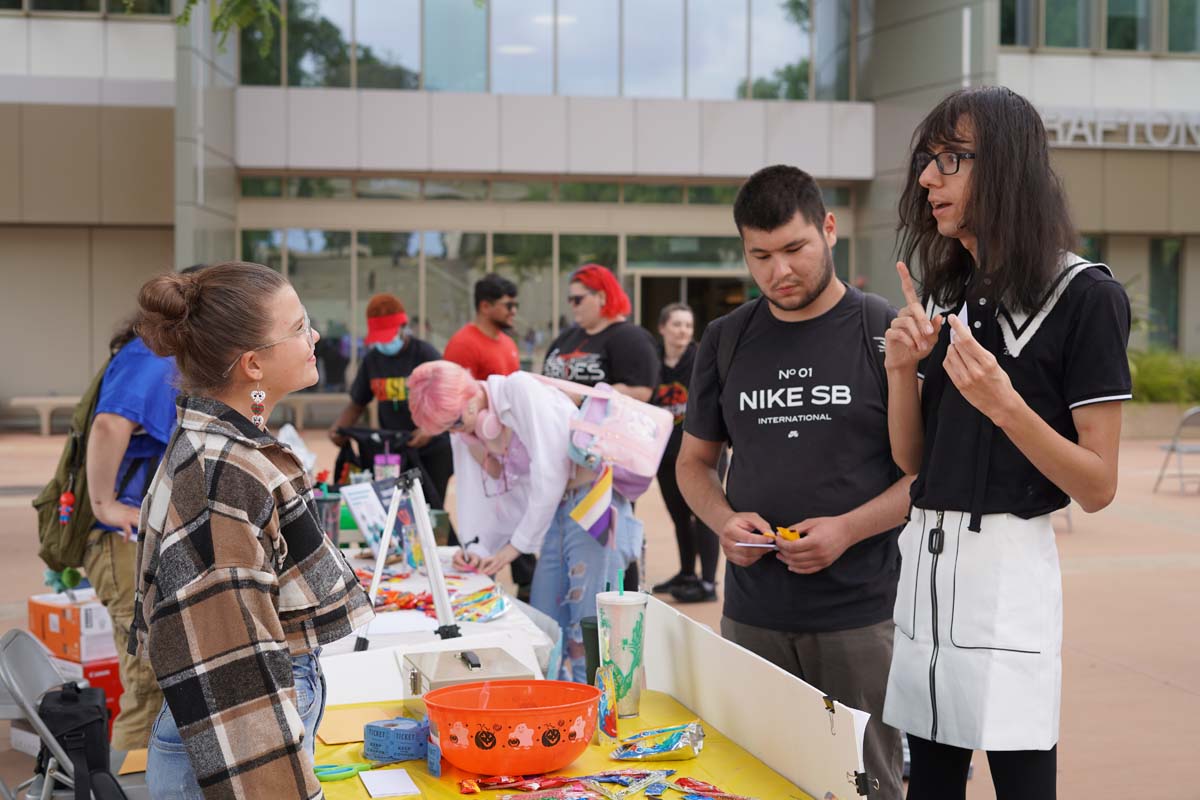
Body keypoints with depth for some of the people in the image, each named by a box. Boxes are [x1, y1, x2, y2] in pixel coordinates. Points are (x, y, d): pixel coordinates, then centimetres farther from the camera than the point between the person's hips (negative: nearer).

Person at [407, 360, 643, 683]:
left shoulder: (520, 390, -15)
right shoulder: (467, 437, 9)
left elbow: (550, 473, -19)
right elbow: (502, 499, 12)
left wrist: (517, 544, -14)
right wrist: (480, 551, -4)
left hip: (595, 508, -8)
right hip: (554, 513, 8)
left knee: (584, 641, -10)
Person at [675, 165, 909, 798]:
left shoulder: (886, 334, -3)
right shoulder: (726, 341, 8)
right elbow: (694, 461, 16)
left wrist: (847, 529, -17)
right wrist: (724, 520, -5)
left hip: (861, 613, -3)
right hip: (753, 612, 3)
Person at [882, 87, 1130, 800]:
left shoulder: (1084, 296, -7)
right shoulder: (945, 294, 12)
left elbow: (1098, 487, -9)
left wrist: (1003, 404, -23)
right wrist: (902, 369, -4)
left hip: (1005, 564, -6)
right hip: (925, 560, 6)